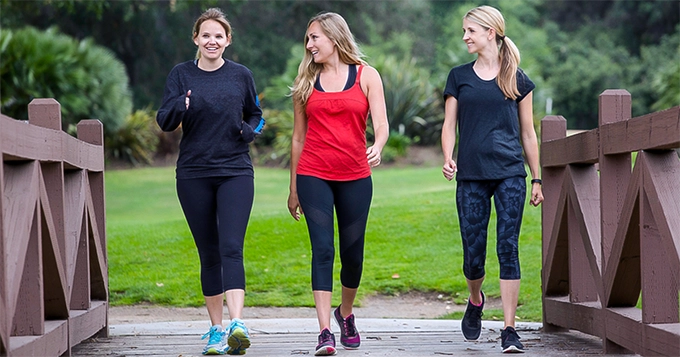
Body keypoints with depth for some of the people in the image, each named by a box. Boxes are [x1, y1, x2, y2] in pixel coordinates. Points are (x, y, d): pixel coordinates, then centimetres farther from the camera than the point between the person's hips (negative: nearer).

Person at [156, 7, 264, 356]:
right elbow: (164, 121, -4)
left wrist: (249, 131, -4)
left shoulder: (241, 75, 5)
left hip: (235, 172, -1)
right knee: (209, 254, 6)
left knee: (231, 248, -16)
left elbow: (256, 115, 19)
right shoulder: (181, 75, 4)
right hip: (194, 175, 1)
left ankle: (237, 324, -26)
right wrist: (180, 105, -25)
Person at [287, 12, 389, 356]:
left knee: (352, 253, 7)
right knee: (323, 249, -11)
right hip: (314, 176, 0)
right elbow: (298, 137, 14)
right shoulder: (306, 81, 10)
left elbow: (381, 123, -6)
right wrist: (293, 188, 14)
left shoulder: (366, 76, 4)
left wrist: (377, 147, -29)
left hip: (355, 177, 0)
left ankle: (346, 314, 33)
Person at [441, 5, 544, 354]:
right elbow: (449, 125, 9)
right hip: (471, 175, 1)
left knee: (508, 248, -9)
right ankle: (475, 301, 34)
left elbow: (527, 133, 12)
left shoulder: (517, 79, 8)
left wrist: (537, 179, 10)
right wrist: (447, 158, -10)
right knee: (473, 254, 1)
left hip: (510, 173, -1)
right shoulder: (459, 77, 11)